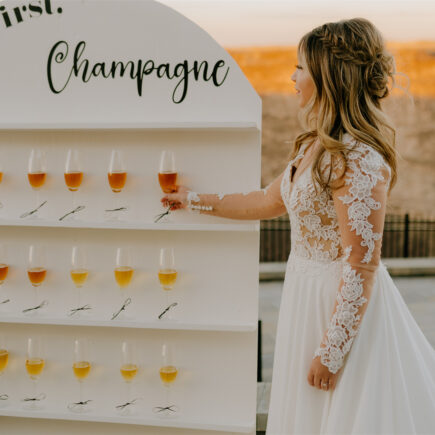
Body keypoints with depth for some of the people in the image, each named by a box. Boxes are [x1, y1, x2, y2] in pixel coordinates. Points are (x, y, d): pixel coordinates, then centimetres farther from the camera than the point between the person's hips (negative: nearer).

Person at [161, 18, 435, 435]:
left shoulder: (358, 161, -24)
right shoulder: (316, 146, 6)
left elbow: (362, 267, -24)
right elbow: (269, 201, 19)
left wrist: (331, 352, -20)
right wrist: (195, 200, 26)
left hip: (345, 306, -9)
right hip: (308, 290, 9)